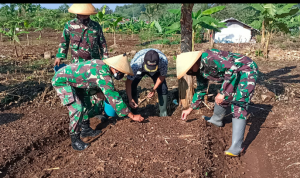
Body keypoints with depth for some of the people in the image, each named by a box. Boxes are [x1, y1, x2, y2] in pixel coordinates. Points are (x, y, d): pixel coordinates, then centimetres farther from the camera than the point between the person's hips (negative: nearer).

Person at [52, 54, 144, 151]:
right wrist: (132, 116, -24)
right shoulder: (103, 75, -29)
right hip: (61, 81, -10)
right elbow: (114, 98, -29)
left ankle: (86, 129, 29)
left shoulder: (101, 64, -2)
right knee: (77, 108, -16)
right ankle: (75, 140, -4)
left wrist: (98, 92, 9)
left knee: (83, 105, 16)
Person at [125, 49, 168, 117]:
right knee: (132, 86, -18)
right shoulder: (136, 63, -44)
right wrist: (130, 99, -41)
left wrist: (154, 89, -27)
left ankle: (163, 114, 4)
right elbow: (128, 82, -35)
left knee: (163, 88, -14)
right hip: (139, 70, 0)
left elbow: (163, 75, -20)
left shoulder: (164, 60, -41)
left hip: (156, 71, 1)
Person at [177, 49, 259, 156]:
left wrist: (222, 93, -27)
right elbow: (201, 89, 17)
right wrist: (190, 109, 22)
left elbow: (231, 68, -32)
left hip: (247, 71, -10)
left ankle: (236, 147, -19)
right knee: (222, 98, 21)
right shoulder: (200, 69, 4)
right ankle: (216, 120, 49)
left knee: (238, 105, -18)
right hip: (234, 74, 10)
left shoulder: (208, 58, -27)